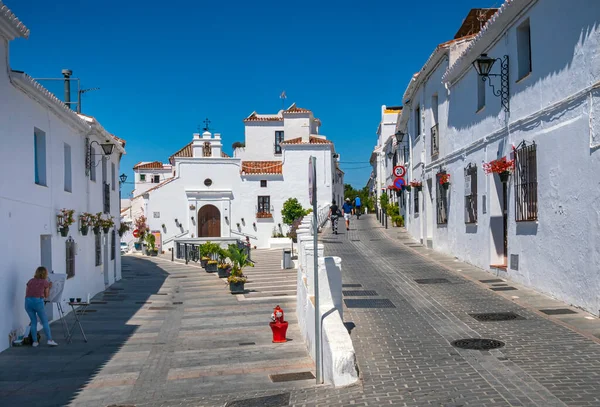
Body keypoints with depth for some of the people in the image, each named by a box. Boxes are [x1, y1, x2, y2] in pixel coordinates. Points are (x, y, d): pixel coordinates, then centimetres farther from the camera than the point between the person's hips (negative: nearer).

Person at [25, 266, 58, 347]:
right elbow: (46, 296, 13)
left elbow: (26, 294, 19)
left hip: (28, 301, 4)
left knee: (33, 321, 14)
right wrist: (49, 288, 27)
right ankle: (50, 340, -2)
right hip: (38, 301, -4)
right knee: (45, 321, 4)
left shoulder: (30, 281, 18)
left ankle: (35, 342, 13)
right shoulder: (45, 282, 8)